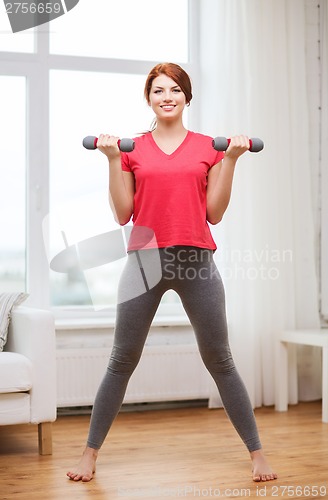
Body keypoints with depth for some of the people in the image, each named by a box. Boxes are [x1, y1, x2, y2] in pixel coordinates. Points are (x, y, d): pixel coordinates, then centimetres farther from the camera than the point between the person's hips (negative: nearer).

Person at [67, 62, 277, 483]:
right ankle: (90, 454, 18)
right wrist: (112, 160, -5)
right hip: (145, 258, 0)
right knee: (122, 361, 5)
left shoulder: (208, 147, 8)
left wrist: (231, 160, -3)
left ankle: (257, 453, 18)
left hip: (196, 259, 0)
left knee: (219, 361, 5)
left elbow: (214, 213, 3)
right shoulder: (132, 149, 7)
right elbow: (122, 215, 2)